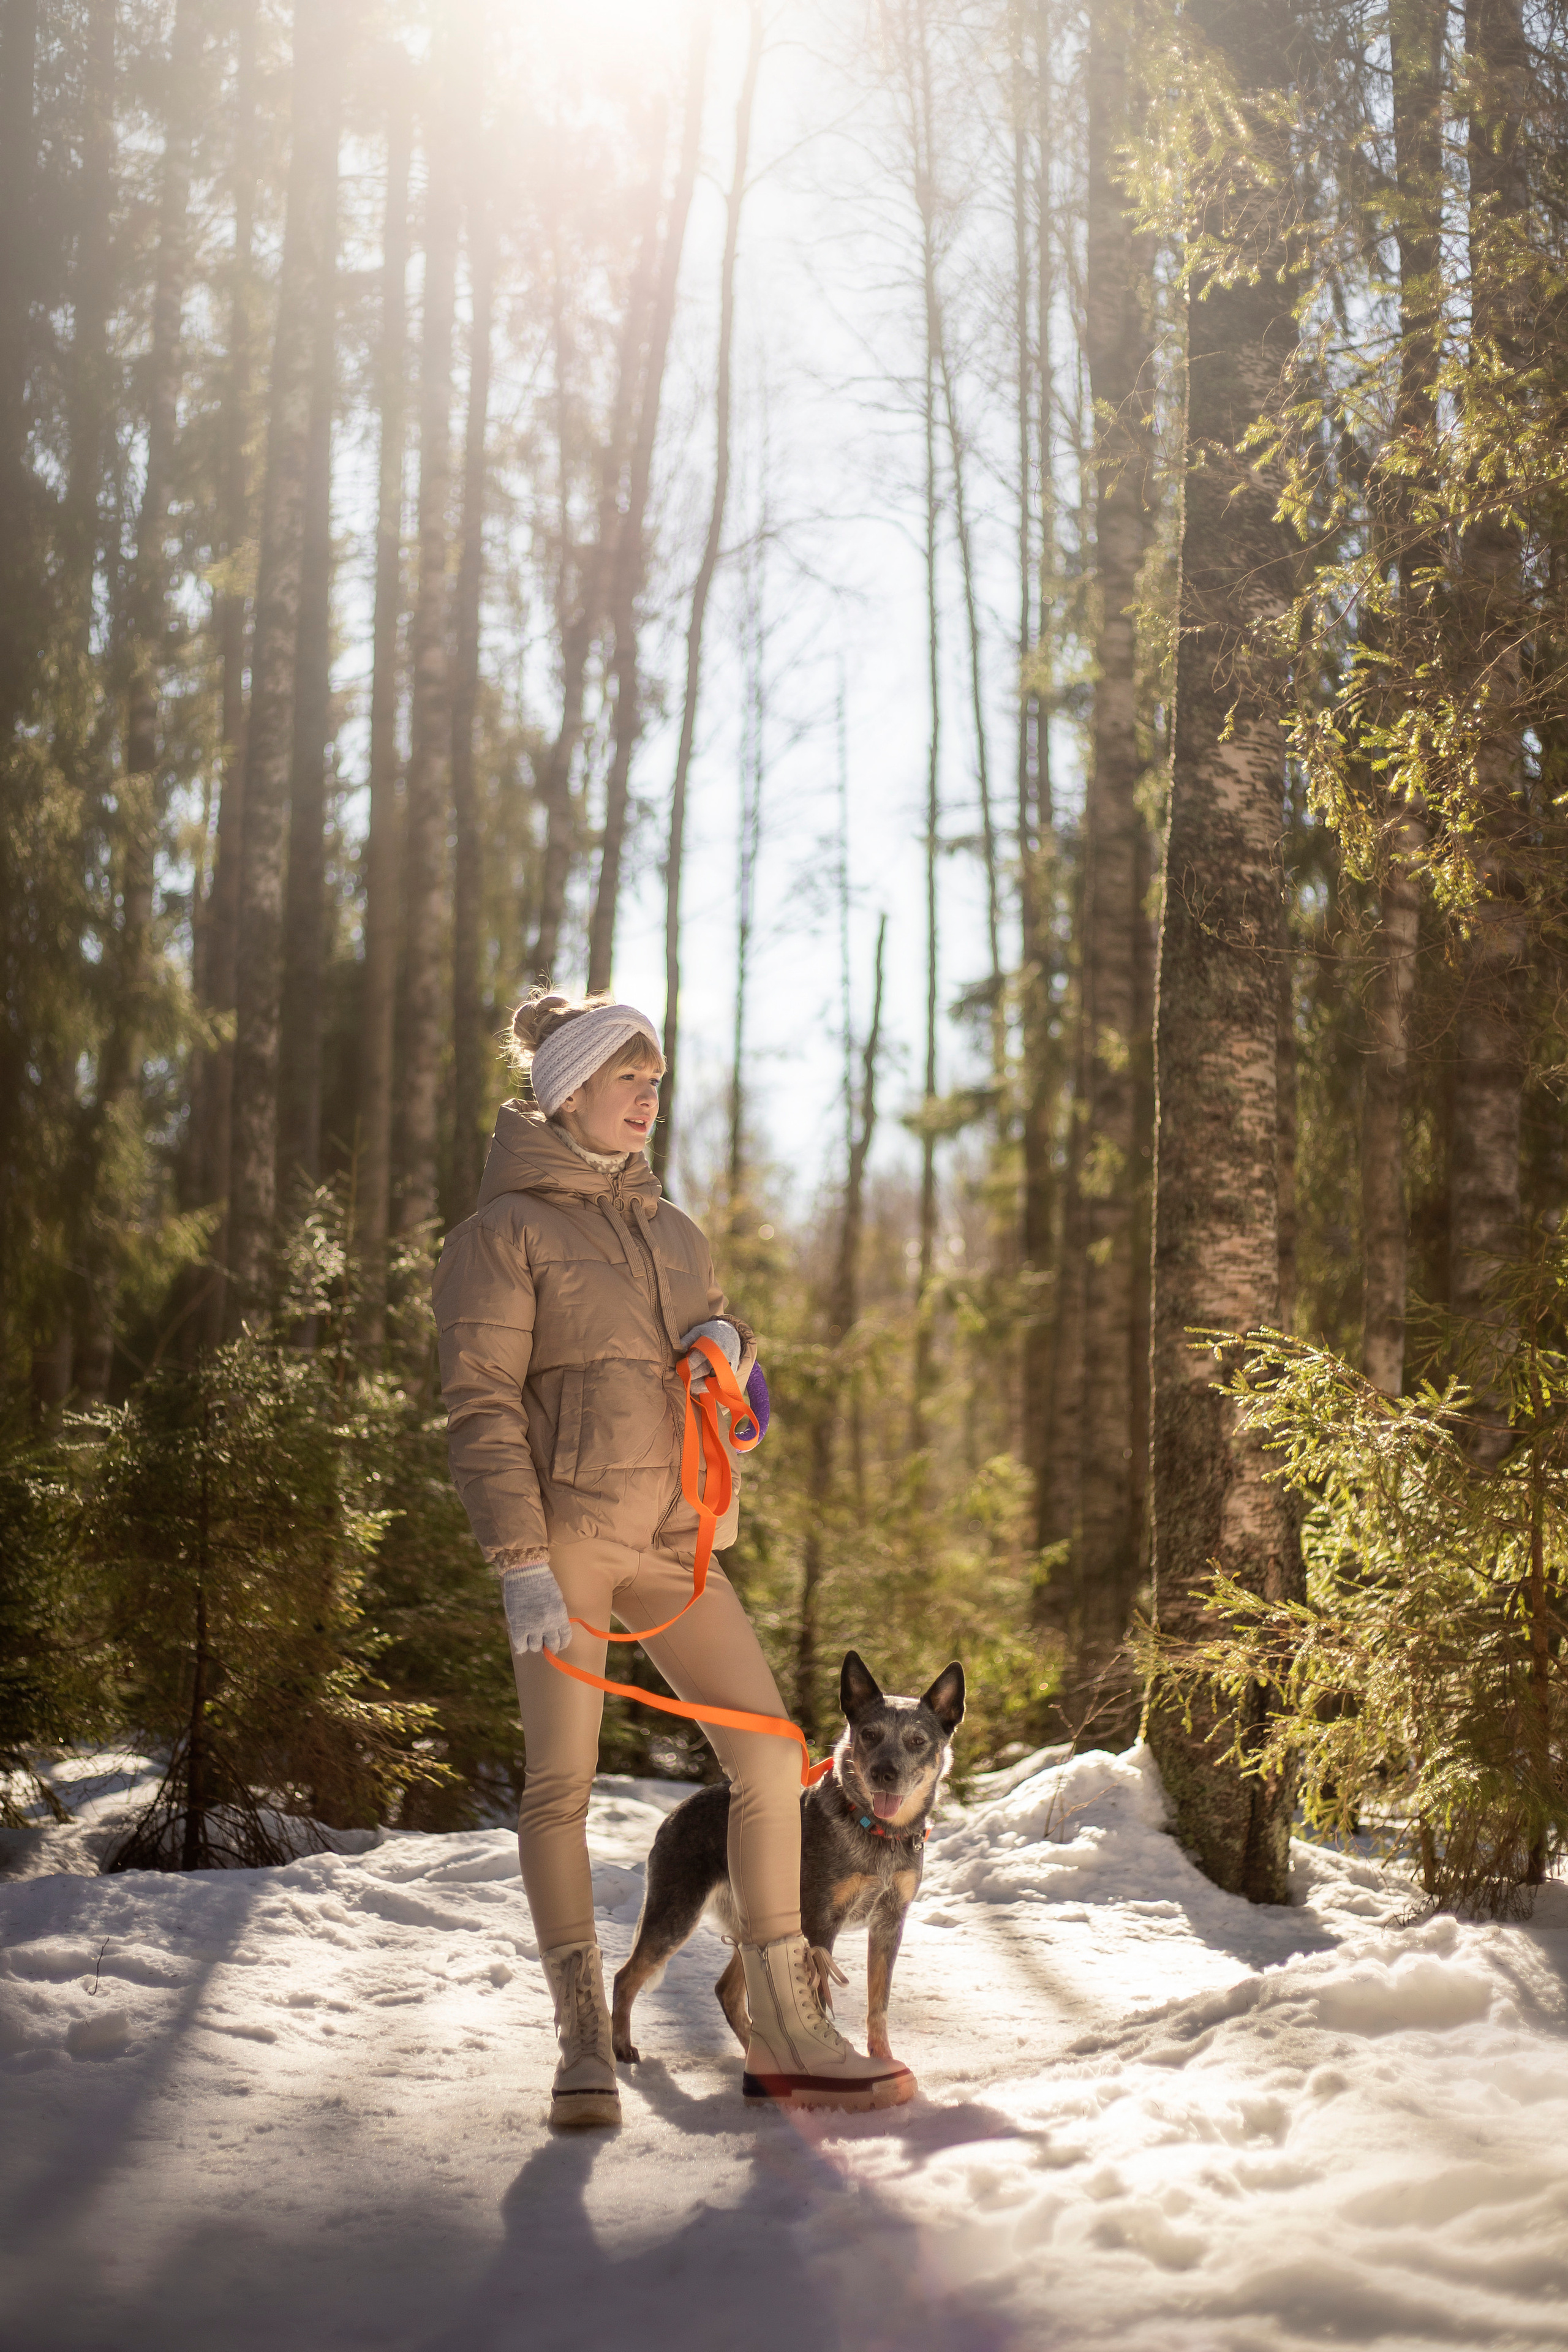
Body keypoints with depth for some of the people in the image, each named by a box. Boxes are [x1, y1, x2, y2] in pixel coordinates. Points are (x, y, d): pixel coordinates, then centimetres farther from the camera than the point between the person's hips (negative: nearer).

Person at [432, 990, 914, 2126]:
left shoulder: (670, 1228, 17)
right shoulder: (507, 1229, -2)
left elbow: (715, 1334, 28)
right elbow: (481, 1405, -8)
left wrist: (727, 1342, 1)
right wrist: (523, 1565, -16)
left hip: (670, 1533, 6)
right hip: (563, 1531, -6)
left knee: (771, 1751, -2)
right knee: (563, 1781, -3)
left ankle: (787, 2035, 5)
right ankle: (585, 2045, 7)